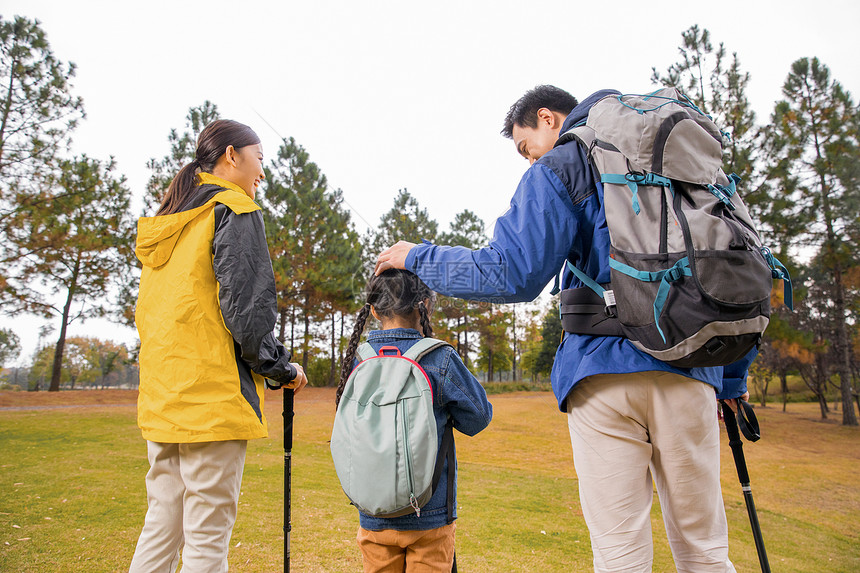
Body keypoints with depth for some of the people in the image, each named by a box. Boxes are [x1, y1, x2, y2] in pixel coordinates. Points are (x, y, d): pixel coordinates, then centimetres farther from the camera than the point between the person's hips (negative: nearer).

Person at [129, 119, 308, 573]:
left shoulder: (163, 223, 18)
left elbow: (146, 313, 19)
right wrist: (283, 371, -3)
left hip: (161, 397, 8)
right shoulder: (234, 211, -7)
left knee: (161, 527, 15)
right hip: (214, 398, -8)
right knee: (208, 536, 1)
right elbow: (246, 310, -16)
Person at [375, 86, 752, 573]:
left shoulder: (556, 170, 4)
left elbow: (511, 274, -8)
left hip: (606, 366, -5)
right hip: (687, 369, 6)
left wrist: (417, 257, 6)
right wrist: (733, 378, 25)